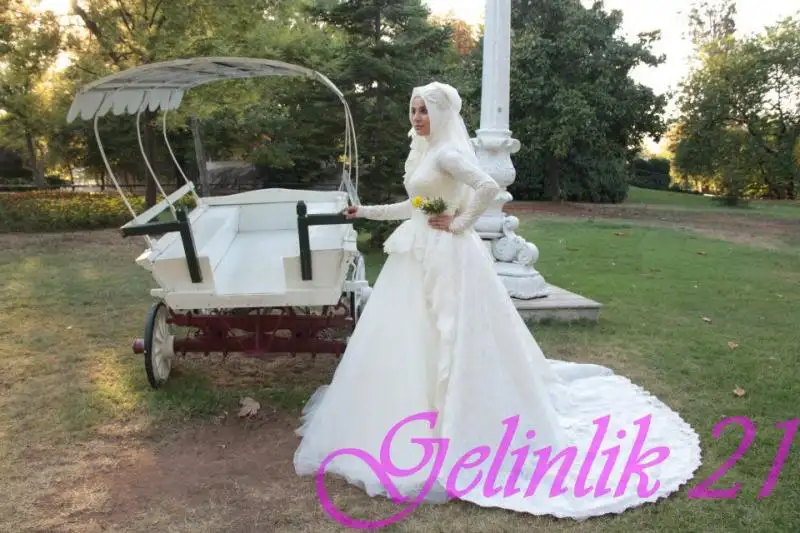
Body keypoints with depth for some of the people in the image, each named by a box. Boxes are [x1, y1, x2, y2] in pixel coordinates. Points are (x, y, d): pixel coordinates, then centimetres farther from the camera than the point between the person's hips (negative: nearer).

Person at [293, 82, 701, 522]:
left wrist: (459, 224, -18)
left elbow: (488, 187, -28)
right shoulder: (422, 152, 14)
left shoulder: (447, 152, -14)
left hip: (447, 257, -10)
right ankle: (420, 418, 29)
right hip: (418, 258, 10)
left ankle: (456, 427, 10)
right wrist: (368, 211, 21)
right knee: (406, 341, 14)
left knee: (449, 340, -3)